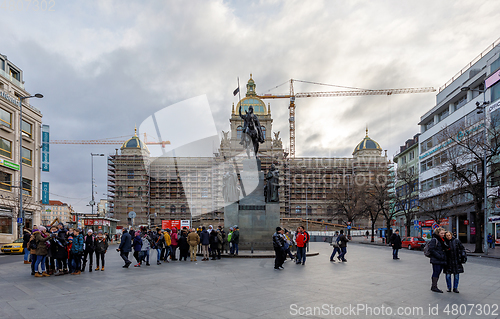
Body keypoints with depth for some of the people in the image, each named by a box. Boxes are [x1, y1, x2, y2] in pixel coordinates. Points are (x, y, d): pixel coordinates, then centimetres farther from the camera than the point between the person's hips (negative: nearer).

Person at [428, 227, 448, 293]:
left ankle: (433, 286, 18)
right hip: (436, 260, -8)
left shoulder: (443, 240, 17)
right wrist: (439, 256, -21)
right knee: (436, 272, -6)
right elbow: (431, 249, -17)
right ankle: (434, 287, 1)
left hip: (442, 260, 8)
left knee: (437, 273, 11)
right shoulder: (434, 240, -11)